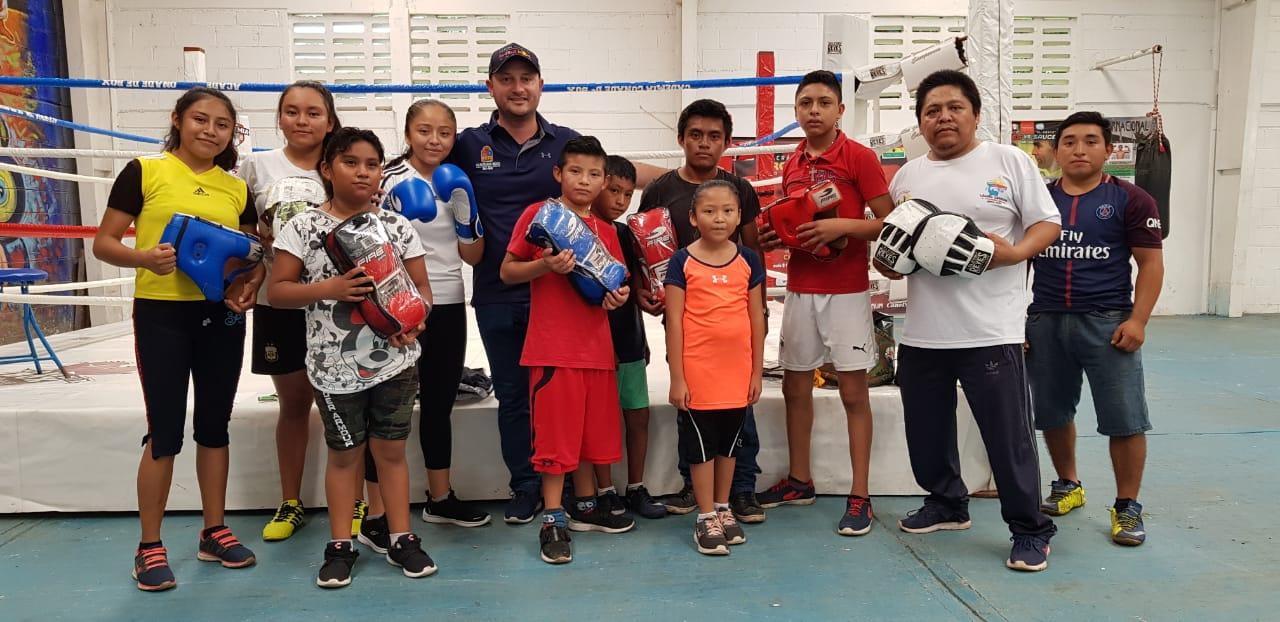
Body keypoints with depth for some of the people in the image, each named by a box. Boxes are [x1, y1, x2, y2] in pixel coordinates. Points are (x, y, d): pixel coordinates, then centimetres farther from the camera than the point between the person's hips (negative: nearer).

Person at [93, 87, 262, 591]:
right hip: (161, 313, -4)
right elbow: (103, 242, -4)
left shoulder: (237, 189, 8)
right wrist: (144, 258, -23)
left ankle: (214, 531, 26)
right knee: (166, 428, 1)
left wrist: (251, 283, -7)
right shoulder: (143, 172, -3)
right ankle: (149, 546, 16)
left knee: (215, 424, 12)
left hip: (221, 314, 4)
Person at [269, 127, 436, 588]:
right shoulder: (304, 228, -4)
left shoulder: (398, 226, 1)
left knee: (391, 450, 11)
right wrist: (329, 288, -21)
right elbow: (276, 292, -5)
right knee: (344, 453, 12)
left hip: (393, 359, 1)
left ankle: (402, 540, 24)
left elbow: (421, 286, 5)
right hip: (335, 365, -1)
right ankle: (340, 546, 26)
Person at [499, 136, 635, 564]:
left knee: (592, 429, 15)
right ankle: (552, 519, 11)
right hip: (553, 347, -6)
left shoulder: (605, 231, 13)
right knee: (555, 433, -1)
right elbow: (507, 271, -3)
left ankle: (585, 507, 31)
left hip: (597, 346, 6)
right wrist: (545, 265, -21)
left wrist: (619, 294, -2)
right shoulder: (538, 214, -3)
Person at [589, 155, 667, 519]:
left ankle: (636, 489, 22)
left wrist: (641, 338, 16)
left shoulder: (624, 233, 9)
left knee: (639, 415, 10)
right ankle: (606, 493, 15)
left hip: (629, 341, 7)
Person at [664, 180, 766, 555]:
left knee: (729, 442, 16)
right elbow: (674, 322, -6)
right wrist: (676, 378, -8)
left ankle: (723, 509, 30)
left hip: (737, 371, 3)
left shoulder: (748, 260, 4)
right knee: (701, 445, 7)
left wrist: (757, 371, 6)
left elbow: (756, 319, 7)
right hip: (697, 371, -3)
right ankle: (706, 518, 18)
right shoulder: (683, 262, -5)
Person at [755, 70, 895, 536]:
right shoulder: (792, 164, 11)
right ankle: (799, 480, 26)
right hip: (800, 289, 6)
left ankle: (860, 496, 8)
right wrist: (775, 236, 1)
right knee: (795, 386, 11)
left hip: (846, 291, -6)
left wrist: (841, 225, -22)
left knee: (853, 392, 0)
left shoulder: (859, 157, -6)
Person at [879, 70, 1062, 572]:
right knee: (926, 431, 16)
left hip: (991, 332, -5)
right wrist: (888, 261, -2)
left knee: (1008, 435, 0)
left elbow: (1047, 223, 0)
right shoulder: (908, 175, 13)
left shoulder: (1008, 162, 0)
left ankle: (1030, 530, 15)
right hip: (922, 333, 5)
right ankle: (946, 503, 37)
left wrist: (1014, 253, -19)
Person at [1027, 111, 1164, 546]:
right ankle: (1067, 485, 32)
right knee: (1052, 413, 12)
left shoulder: (1130, 200, 1)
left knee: (1124, 419, -2)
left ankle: (1127, 506, 13)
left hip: (1108, 323, -3)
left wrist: (1137, 320, -12)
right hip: (1044, 322, 3)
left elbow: (1151, 264, -1)